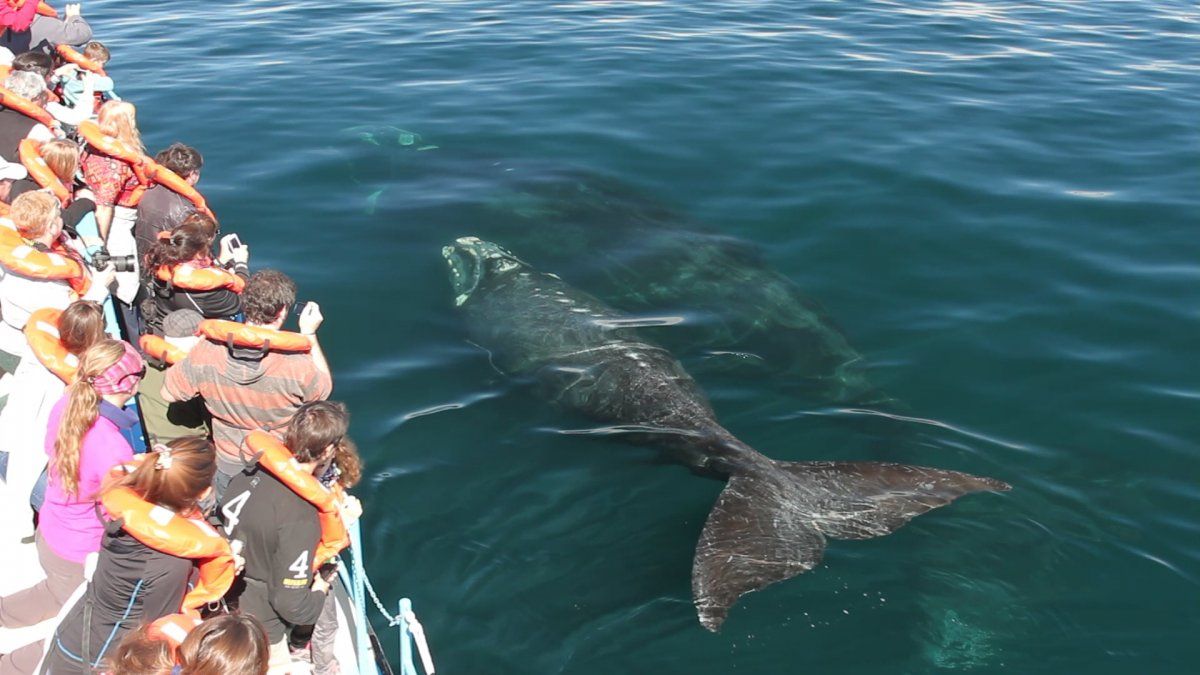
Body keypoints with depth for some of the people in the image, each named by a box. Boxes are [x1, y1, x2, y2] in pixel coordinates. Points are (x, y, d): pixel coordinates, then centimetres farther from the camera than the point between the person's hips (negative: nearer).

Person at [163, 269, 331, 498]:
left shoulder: (206, 351, -21)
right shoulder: (297, 363, -30)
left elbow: (169, 393, -6)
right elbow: (323, 389, -7)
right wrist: (310, 334, -4)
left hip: (229, 468, 2)